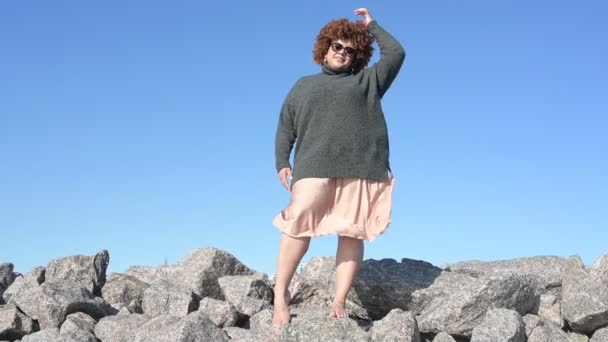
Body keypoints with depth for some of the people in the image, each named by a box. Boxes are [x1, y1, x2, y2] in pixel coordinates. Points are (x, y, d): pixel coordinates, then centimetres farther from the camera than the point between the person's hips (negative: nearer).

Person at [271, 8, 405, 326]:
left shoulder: (368, 81, 21)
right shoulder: (304, 85, 24)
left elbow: (396, 53, 13)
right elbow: (285, 127, 18)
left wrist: (372, 25, 24)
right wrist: (282, 163, 4)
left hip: (361, 169, 0)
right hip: (314, 166, 0)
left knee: (352, 233, -6)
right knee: (298, 226, -12)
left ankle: (339, 301, -7)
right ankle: (280, 295, -6)